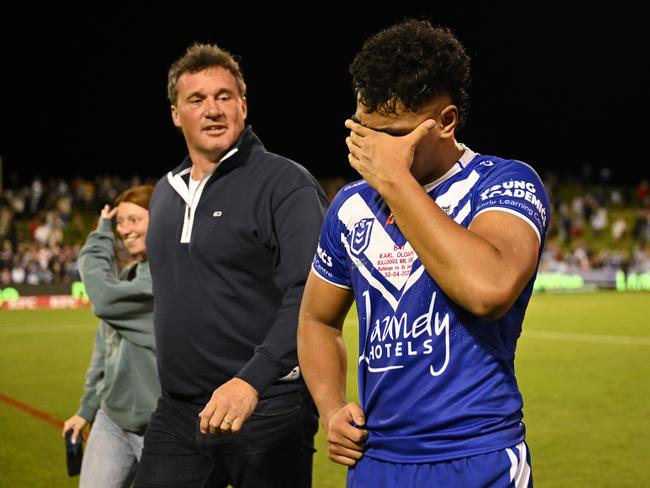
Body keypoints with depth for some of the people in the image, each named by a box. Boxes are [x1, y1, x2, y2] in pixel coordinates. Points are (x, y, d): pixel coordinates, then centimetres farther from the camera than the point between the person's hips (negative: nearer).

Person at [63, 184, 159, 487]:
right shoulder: (127, 275, 12)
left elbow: (105, 299, -21)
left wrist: (100, 236, -8)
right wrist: (87, 408, 19)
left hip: (159, 427, -7)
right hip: (111, 420, 7)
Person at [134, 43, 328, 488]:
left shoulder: (285, 183, -9)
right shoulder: (166, 192, 14)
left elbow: (309, 294, -20)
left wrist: (252, 380, -31)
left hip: (267, 409, -6)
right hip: (176, 413, 6)